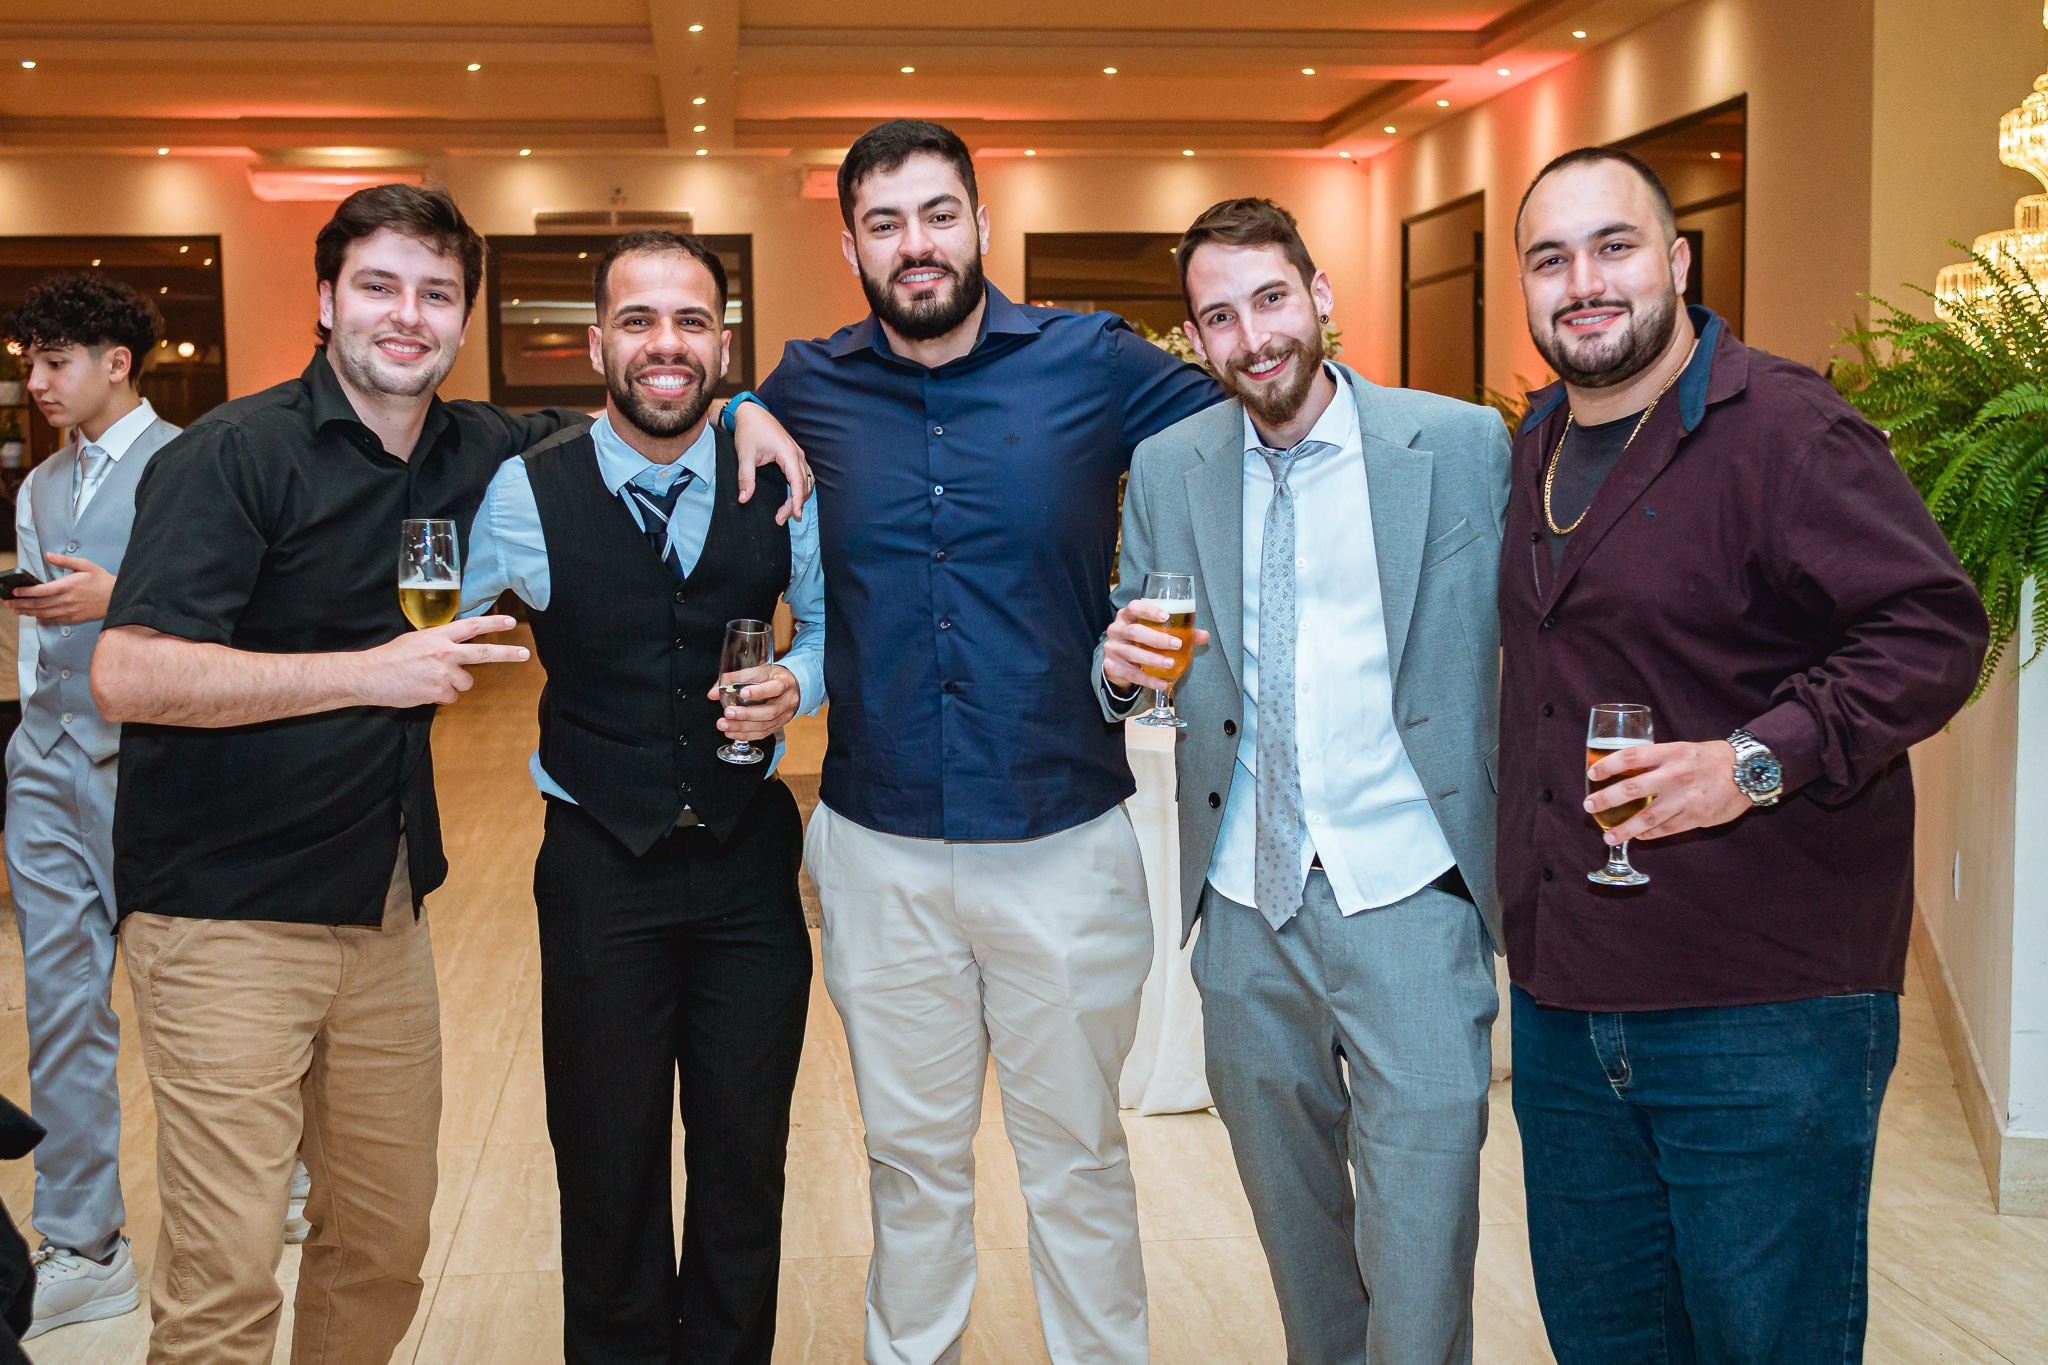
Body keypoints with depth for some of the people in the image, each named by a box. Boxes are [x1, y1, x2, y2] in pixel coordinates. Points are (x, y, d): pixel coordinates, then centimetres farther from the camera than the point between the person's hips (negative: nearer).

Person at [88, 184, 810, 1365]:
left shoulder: (475, 452, 8)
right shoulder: (235, 456, -10)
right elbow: (129, 673, -18)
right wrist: (369, 672, -21)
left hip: (386, 909, 6)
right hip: (225, 913, -6)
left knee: (386, 1247, 13)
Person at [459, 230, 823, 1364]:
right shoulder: (527, 491, -7)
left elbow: (832, 617, 9)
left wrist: (797, 683, -10)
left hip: (748, 857, 1)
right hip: (599, 863, -1)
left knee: (746, 1155, 13)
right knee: (605, 1165, 11)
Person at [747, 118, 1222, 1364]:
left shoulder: (1094, 362, -4)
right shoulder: (808, 389, 3)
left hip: (1065, 841, -1)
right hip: (879, 849, 2)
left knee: (1078, 1159, 13)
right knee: (912, 1159, 16)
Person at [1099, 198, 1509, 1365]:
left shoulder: (1463, 446, -3)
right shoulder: (1167, 469, 6)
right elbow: (1138, 669, 13)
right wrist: (1122, 666, -11)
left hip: (1406, 889, -3)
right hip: (1246, 899, 4)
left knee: (1421, 1226, -6)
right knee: (1291, 1219, 17)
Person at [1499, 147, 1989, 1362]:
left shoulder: (1784, 427, -11)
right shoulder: (1536, 449, 14)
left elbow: (1933, 627, -16)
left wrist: (1756, 761, -26)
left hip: (1768, 1009, -7)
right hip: (1566, 1002, 8)